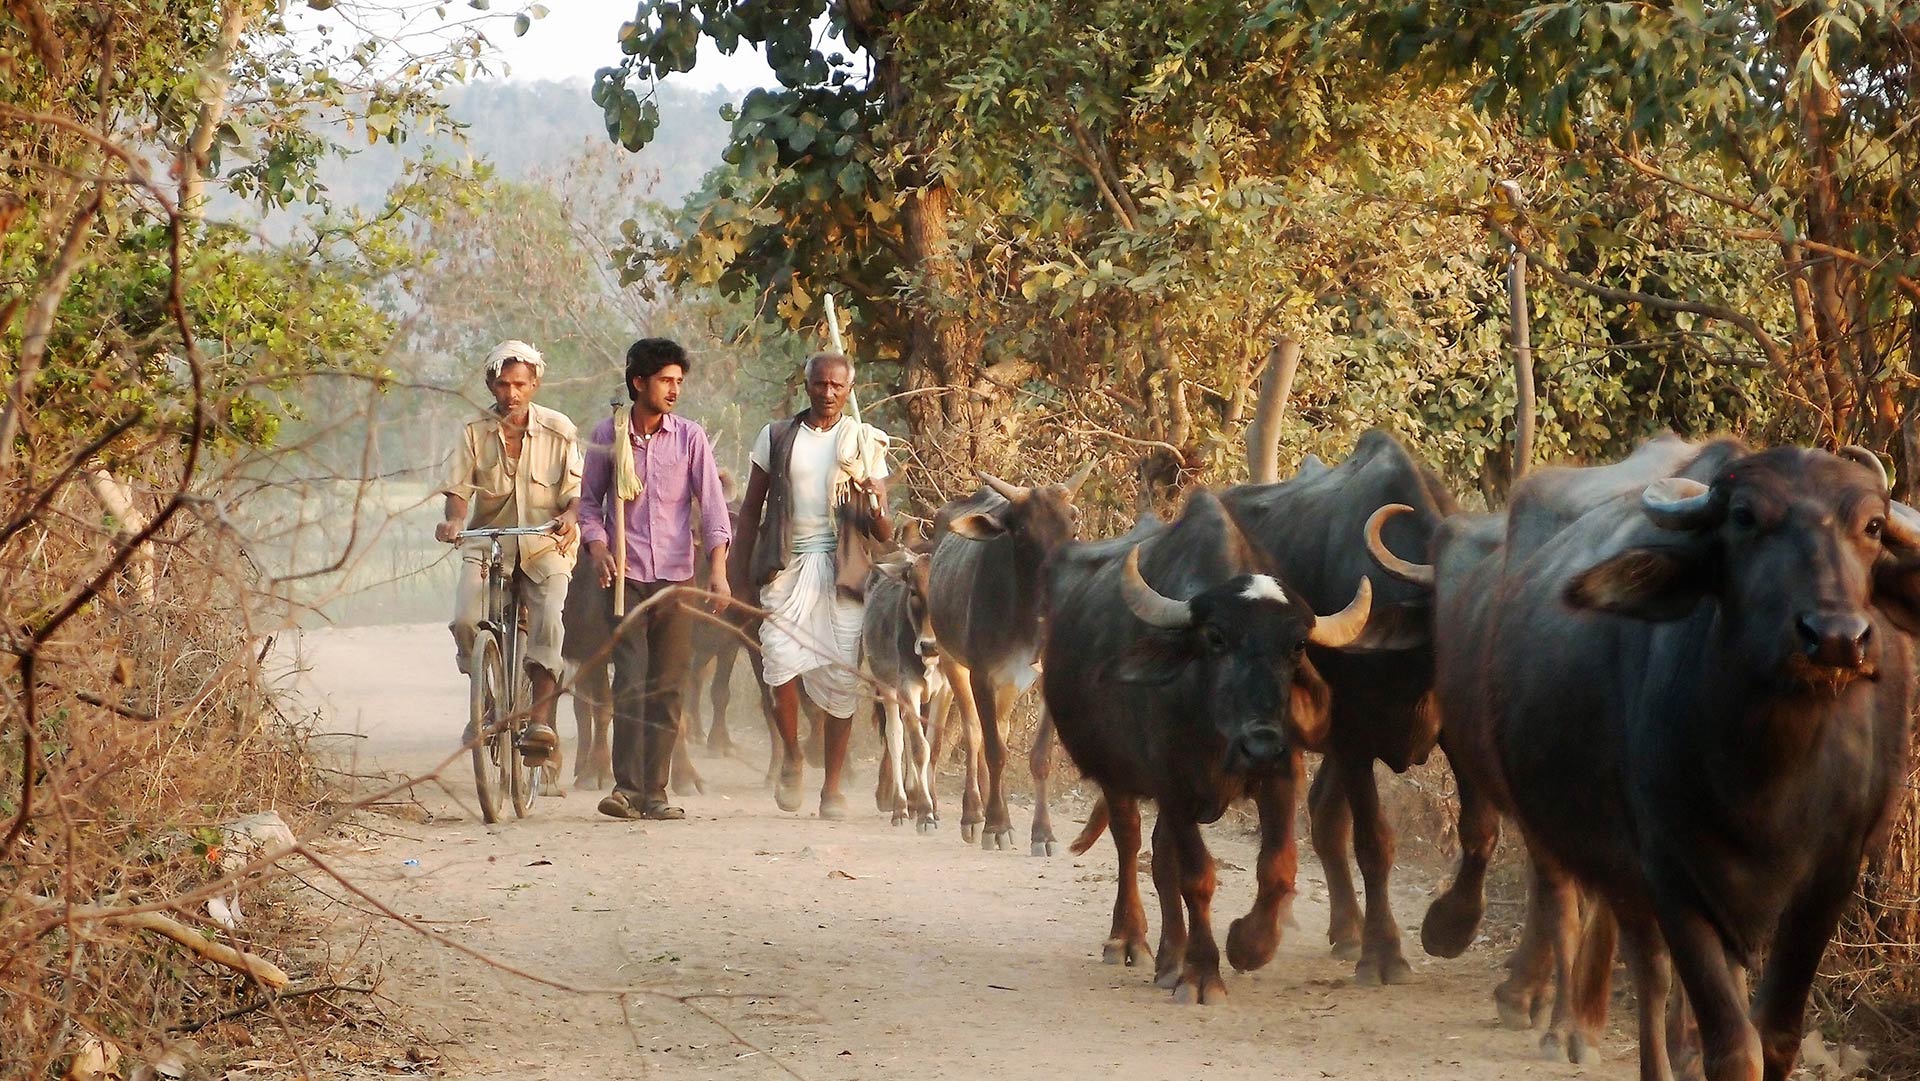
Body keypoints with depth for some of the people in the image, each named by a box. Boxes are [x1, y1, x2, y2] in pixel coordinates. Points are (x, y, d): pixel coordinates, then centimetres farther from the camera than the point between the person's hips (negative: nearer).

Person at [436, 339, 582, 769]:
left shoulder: (558, 430, 1)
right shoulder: (475, 433, 3)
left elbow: (576, 489, 1)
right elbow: (459, 489, 0)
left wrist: (570, 515, -22)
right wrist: (454, 519, -22)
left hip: (544, 545, -1)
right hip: (488, 543, 1)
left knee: (548, 623, -25)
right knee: (466, 621, -21)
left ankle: (541, 718, -22)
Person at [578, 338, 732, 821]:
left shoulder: (690, 438, 2)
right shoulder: (608, 436, 3)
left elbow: (712, 505, -1)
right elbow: (590, 501, 12)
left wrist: (718, 570, -12)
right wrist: (597, 547, -7)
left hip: (675, 577, 1)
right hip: (625, 577, -1)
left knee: (669, 687, 2)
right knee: (630, 681, -11)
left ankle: (654, 792, 7)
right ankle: (626, 787, -13)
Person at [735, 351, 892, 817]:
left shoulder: (866, 444, 8)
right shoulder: (776, 438, 10)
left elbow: (884, 534, 8)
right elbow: (750, 509, 14)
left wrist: (872, 507, -15)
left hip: (842, 572, 0)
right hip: (786, 568, 0)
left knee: (841, 681, -2)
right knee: (781, 662, -17)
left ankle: (832, 787, 10)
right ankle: (790, 756, 10)